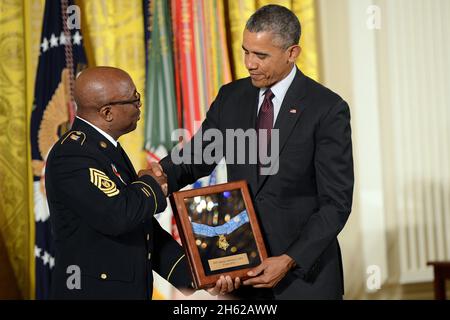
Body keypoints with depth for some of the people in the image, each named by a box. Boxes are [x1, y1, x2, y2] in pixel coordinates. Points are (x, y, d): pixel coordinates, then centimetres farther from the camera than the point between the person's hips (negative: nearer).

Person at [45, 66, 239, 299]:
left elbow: (143, 230, 11)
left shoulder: (107, 148, 11)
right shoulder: (73, 155, -18)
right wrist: (149, 184, -11)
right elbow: (118, 215, -31)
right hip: (94, 291, -9)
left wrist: (196, 274, 3)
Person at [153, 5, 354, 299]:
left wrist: (290, 261, -19)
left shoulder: (327, 109, -11)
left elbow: (336, 202, -11)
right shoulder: (231, 97, 4)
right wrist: (162, 173, -15)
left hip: (304, 269, -4)